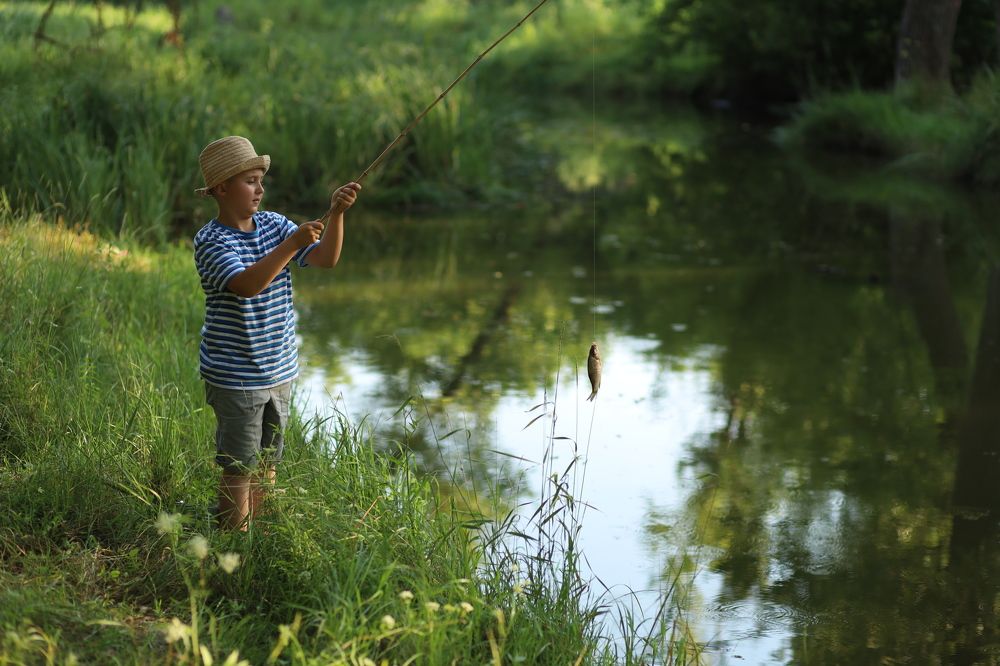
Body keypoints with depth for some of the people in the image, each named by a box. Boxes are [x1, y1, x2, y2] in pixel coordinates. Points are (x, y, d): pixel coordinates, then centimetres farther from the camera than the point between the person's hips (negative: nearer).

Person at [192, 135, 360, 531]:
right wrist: (292, 244, -38)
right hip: (235, 377, -7)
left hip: (278, 371, 7)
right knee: (239, 470, 0)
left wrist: (336, 214, -20)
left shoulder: (274, 225, 4)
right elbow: (247, 285, -32)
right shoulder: (211, 241, -15)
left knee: (267, 464, 16)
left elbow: (326, 259, -4)